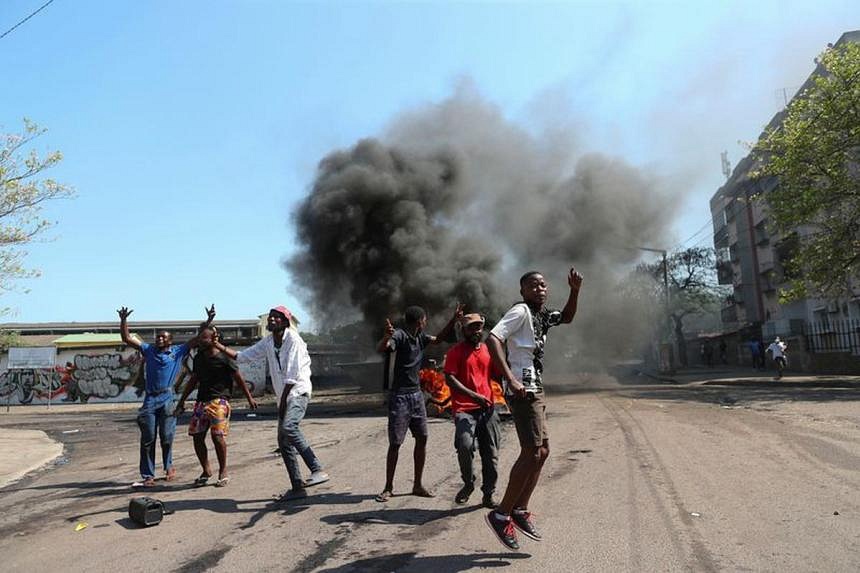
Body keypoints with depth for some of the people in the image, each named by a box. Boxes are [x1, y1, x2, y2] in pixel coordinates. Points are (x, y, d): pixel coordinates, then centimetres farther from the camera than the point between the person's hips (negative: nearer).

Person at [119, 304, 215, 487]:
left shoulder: (178, 351, 8)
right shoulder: (148, 350, 12)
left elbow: (197, 339, 5)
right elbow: (127, 339, 11)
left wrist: (209, 321, -3)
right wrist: (123, 320, -1)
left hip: (167, 398, -1)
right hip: (150, 399, 1)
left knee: (166, 436, 3)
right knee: (148, 438, 2)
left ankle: (168, 466, 28)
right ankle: (148, 476, 9)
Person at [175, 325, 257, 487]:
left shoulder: (223, 358, -6)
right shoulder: (198, 358, 12)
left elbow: (239, 379, -1)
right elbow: (193, 380, 23)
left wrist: (249, 398, 1)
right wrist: (182, 401, 24)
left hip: (219, 401, -6)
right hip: (201, 401, 6)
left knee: (217, 436, -13)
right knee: (197, 437, 3)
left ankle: (223, 472, 3)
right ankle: (206, 471, 20)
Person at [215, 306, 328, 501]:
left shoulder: (293, 339, -13)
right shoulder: (268, 342, 10)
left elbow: (292, 374, -17)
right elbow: (243, 356, 17)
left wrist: (282, 401, -16)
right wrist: (220, 347, 7)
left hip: (299, 391, -8)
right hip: (284, 396, 8)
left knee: (288, 426, -31)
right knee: (283, 441, 6)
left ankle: (317, 470, -31)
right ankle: (297, 487, 15)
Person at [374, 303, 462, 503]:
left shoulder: (420, 337, 8)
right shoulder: (400, 335, -15)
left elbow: (438, 339, 25)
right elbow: (381, 348, -33)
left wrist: (454, 319, 16)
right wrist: (387, 336, -55)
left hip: (417, 394, 8)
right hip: (400, 396, -7)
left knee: (422, 439, 7)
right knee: (395, 443, -3)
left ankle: (417, 485, 17)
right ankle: (388, 488, 9)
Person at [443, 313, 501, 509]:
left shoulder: (487, 350, 15)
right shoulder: (456, 351, -1)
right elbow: (449, 378, -11)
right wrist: (473, 395, -21)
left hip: (487, 407, 5)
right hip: (464, 408, -5)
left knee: (491, 454, 6)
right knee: (465, 444, -24)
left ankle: (488, 495, 21)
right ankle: (468, 483, 2)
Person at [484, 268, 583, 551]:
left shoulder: (542, 315, 15)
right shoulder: (520, 311, -12)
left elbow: (566, 317, 32)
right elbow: (492, 339, -24)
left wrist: (575, 291, 14)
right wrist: (511, 380, -30)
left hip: (536, 391, 10)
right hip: (523, 391, -10)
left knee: (542, 450, 14)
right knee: (532, 453, -11)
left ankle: (520, 510, 23)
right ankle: (501, 514, 0)